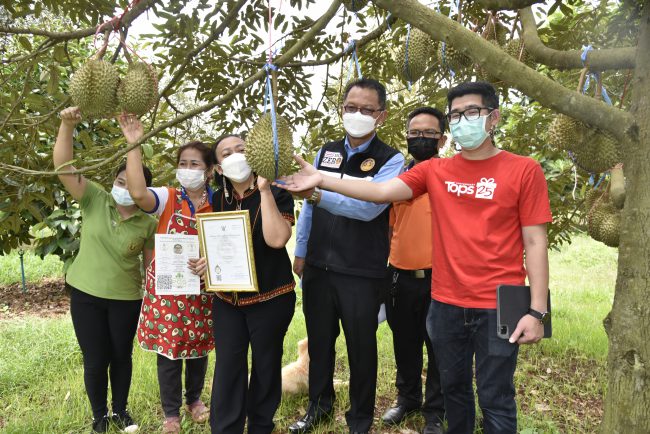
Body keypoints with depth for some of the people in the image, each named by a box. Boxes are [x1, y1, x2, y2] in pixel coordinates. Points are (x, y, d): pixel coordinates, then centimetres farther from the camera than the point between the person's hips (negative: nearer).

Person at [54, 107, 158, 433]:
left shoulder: (148, 223, -8)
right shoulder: (94, 200, -8)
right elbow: (63, 166, -18)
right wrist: (67, 125, -30)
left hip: (127, 298, 0)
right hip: (85, 294, 0)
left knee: (121, 356, 15)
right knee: (95, 361, 9)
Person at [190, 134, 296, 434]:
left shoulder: (276, 195, -11)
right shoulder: (217, 200, 4)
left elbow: (276, 239, -28)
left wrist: (264, 190, -27)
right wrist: (208, 260, -4)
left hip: (270, 297, -3)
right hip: (227, 298, 4)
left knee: (266, 365, 12)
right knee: (227, 367, 7)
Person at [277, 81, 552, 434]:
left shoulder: (524, 171, -4)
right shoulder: (434, 171, 4)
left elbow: (535, 243, -6)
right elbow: (382, 191, -7)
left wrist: (537, 311, -11)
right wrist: (321, 180, -16)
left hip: (497, 307, -3)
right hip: (445, 304, 4)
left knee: (495, 398, 9)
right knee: (453, 389, 20)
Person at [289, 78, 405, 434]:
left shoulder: (391, 160, -9)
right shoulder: (326, 152, 8)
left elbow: (369, 207, -25)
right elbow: (309, 207, 12)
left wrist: (317, 193, -37)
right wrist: (300, 252, 11)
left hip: (362, 272, -4)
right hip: (318, 266, 4)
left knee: (361, 346, 10)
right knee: (319, 340, 17)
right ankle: (319, 404, 40)